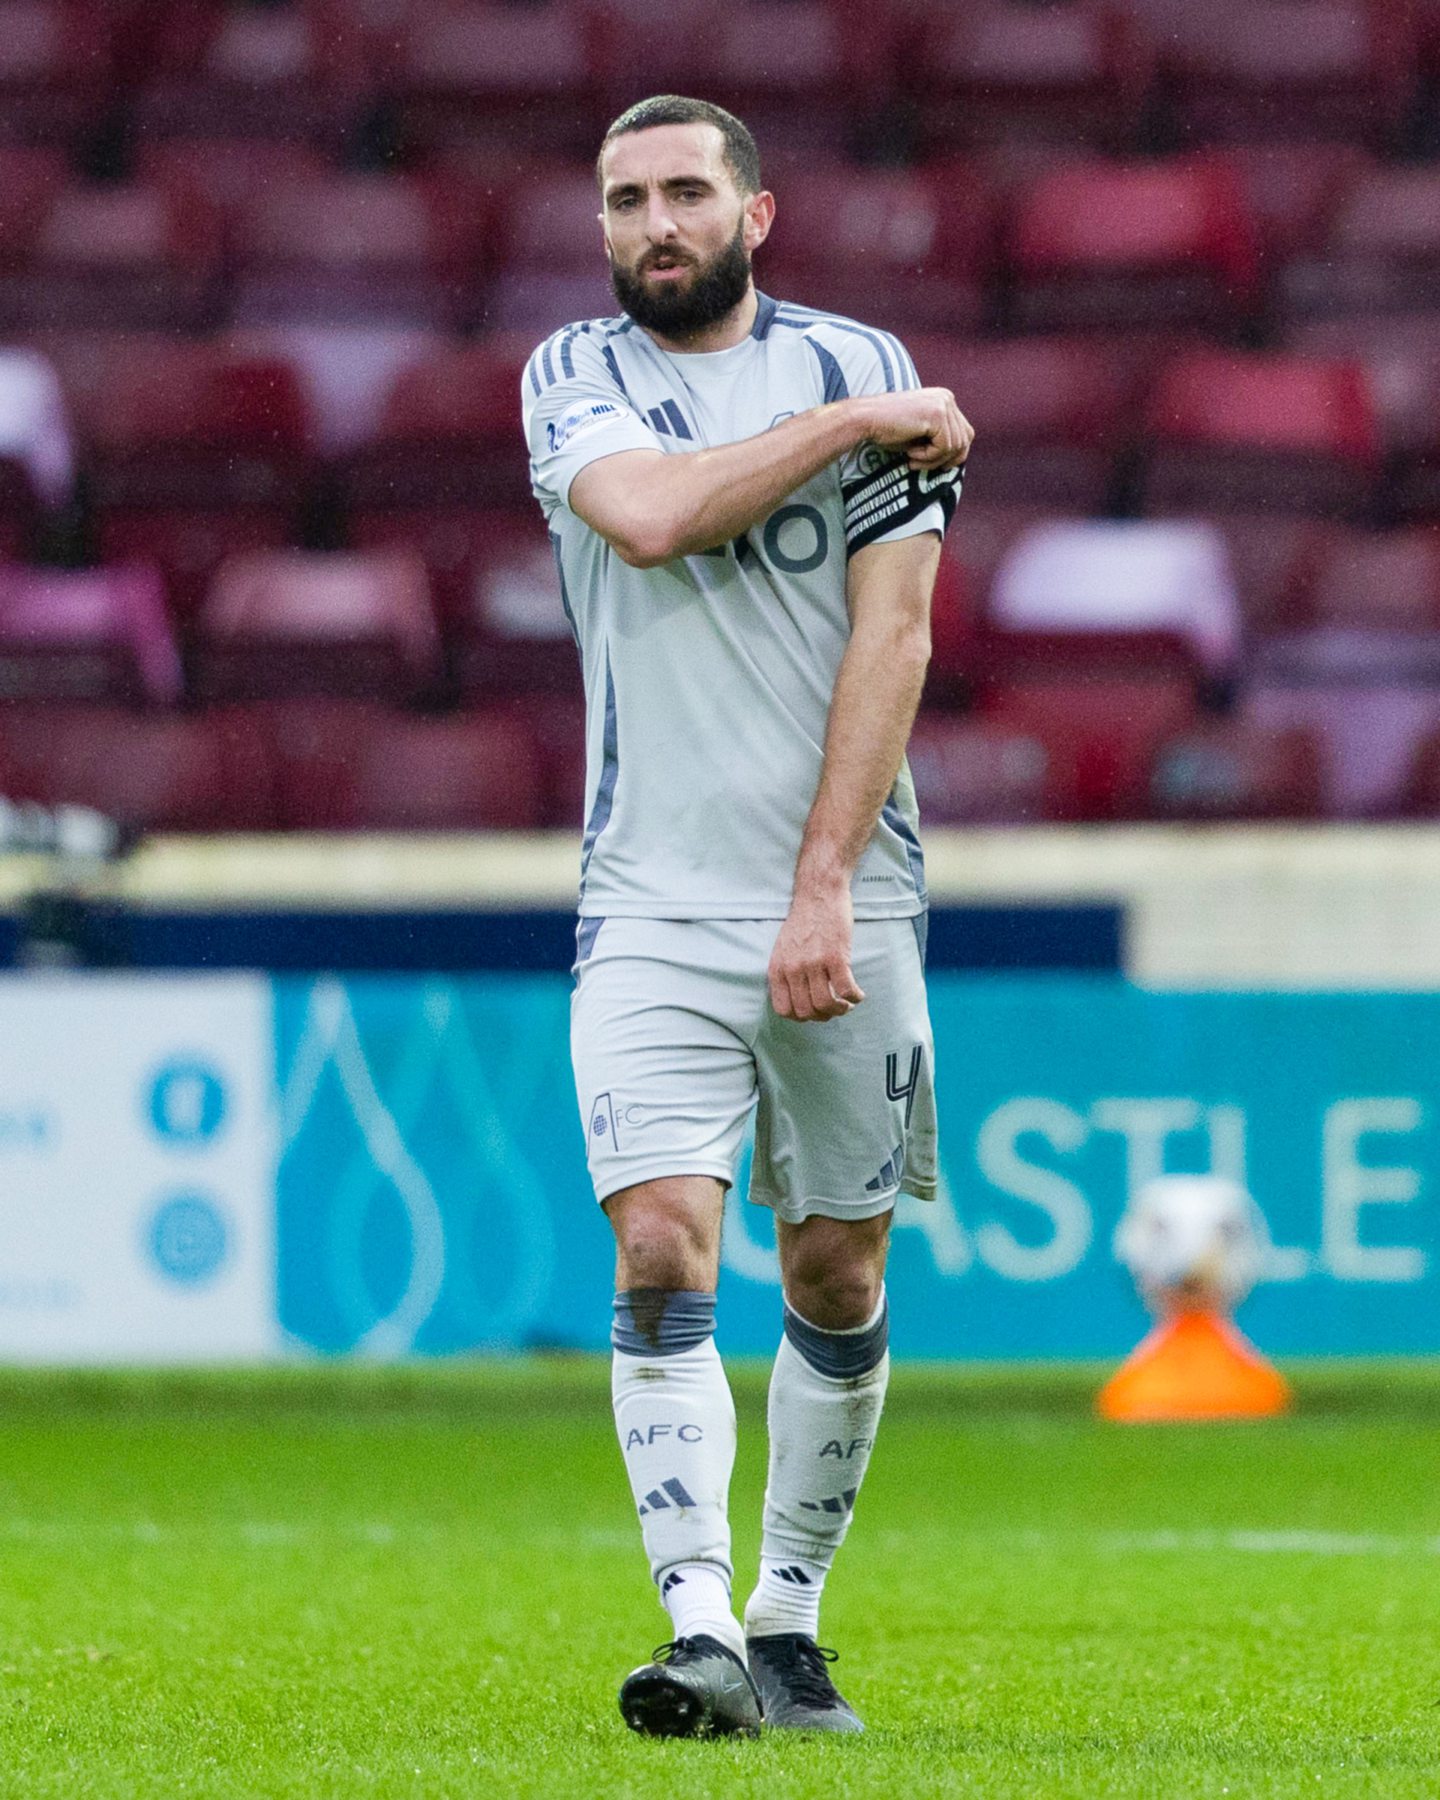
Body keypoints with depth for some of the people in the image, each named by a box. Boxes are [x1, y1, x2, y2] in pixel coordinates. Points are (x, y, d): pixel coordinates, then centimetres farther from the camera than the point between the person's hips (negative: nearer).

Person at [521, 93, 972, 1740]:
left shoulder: (862, 369, 1)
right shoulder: (574, 377, 6)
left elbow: (891, 632, -6)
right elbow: (649, 515, -16)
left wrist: (824, 889, -14)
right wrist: (853, 425, -10)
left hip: (844, 902, 0)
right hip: (651, 905, 0)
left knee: (836, 1274, 5)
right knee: (662, 1249, -15)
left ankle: (788, 1617, 18)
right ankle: (699, 1627, -18)